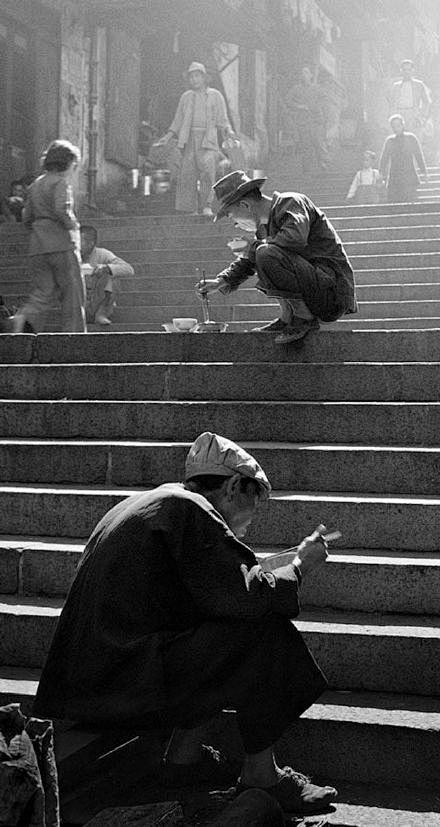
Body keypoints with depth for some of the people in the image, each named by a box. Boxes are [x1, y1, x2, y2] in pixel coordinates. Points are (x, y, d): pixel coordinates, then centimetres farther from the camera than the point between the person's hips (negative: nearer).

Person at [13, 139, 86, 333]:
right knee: (72, 292, 3)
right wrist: (73, 225, -5)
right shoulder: (61, 182, -5)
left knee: (44, 291, 5)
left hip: (37, 245, 7)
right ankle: (75, 332, 4)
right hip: (61, 244, -7)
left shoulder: (35, 185, 17)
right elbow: (61, 209, -20)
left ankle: (25, 316, -21)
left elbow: (27, 219, 17)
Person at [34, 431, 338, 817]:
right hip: (124, 680, -10)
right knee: (266, 633, -10)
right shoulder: (187, 510, -11)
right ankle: (259, 772, 1)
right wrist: (300, 564, -1)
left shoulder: (151, 501, 20)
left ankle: (185, 751, 10)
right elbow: (248, 597, -18)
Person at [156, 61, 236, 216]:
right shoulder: (186, 97, 16)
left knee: (207, 170, -21)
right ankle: (191, 210, -2)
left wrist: (229, 131, -14)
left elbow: (222, 121, 6)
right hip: (189, 139, 3)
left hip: (208, 139, -3)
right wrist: (167, 137, 5)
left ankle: (207, 206, -14)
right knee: (187, 174, -7)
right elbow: (178, 122, 17)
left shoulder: (216, 96, 8)